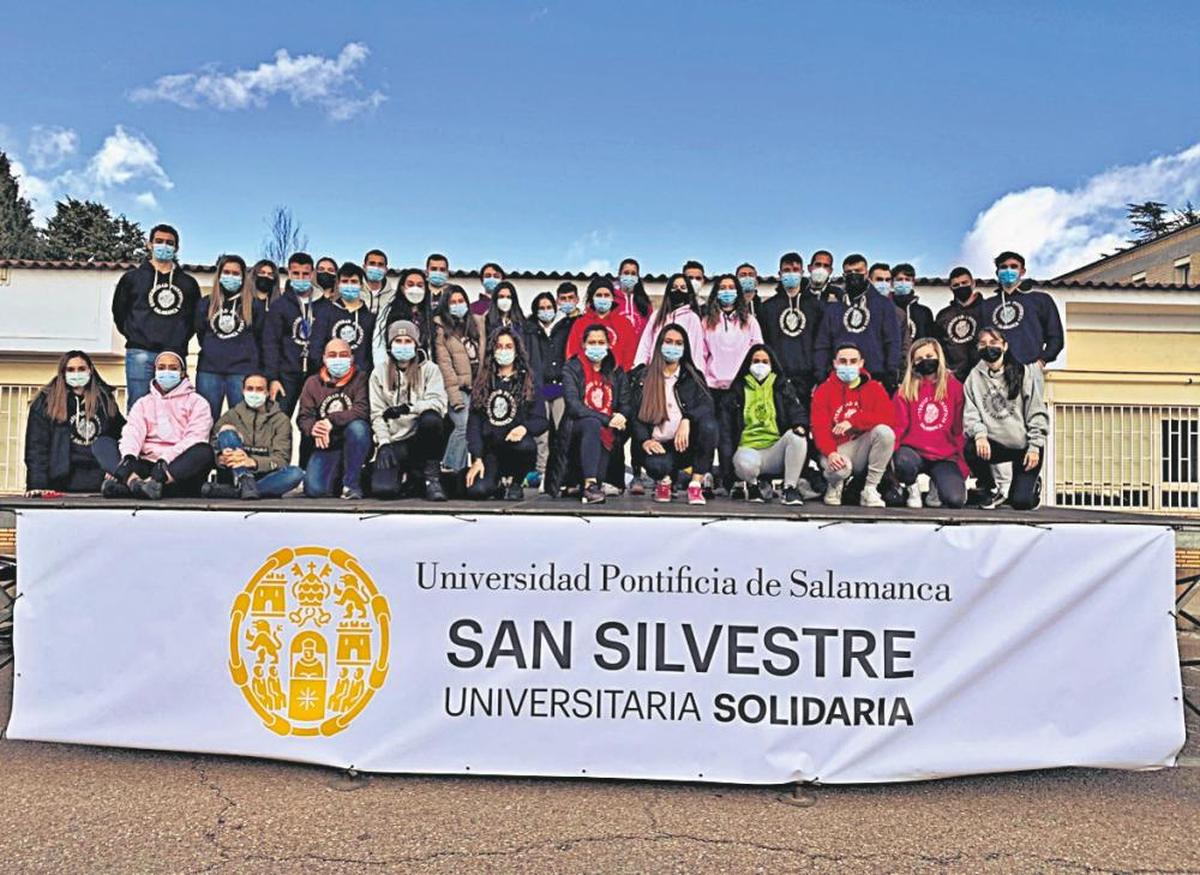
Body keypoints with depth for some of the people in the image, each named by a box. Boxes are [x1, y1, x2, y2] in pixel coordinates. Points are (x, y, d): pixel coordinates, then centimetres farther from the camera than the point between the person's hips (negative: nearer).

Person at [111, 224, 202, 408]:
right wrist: (134, 336, 7)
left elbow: (195, 317, 19)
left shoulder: (189, 283, 16)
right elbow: (119, 311, 15)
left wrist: (182, 339, 9)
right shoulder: (132, 277, 12)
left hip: (175, 354, 1)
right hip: (140, 353, -1)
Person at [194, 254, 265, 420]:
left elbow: (261, 336, 8)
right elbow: (200, 333, 18)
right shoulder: (206, 302, 12)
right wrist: (212, 352, 13)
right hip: (209, 370, 2)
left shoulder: (254, 305, 6)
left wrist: (248, 355, 7)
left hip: (243, 371, -2)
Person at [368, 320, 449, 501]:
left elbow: (439, 402, -11)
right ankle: (408, 476, 13)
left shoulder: (429, 369, 4)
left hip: (421, 437, 0)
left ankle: (431, 477, -16)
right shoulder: (379, 372, 9)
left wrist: (408, 408, -26)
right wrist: (384, 444, -11)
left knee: (431, 419, -36)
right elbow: (377, 413, 3)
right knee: (383, 489, -24)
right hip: (394, 441, 1)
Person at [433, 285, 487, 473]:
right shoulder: (441, 328, 1)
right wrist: (453, 393, -12)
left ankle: (454, 467, 8)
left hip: (478, 385, 4)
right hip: (459, 386, -4)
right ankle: (450, 468, -2)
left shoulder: (477, 322, 14)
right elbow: (444, 362, -6)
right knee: (463, 427, -15)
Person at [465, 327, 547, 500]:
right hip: (489, 448, 1)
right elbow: (474, 421, 6)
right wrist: (477, 459, -6)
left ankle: (516, 482, -5)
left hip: (516, 442, -1)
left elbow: (541, 420, 3)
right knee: (476, 491, -26)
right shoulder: (483, 382, 13)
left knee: (526, 446, -38)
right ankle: (500, 483, 12)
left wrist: (524, 427, -22)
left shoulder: (529, 380, 10)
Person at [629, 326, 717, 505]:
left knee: (708, 425, -31)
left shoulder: (693, 376, 12)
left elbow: (707, 405, -4)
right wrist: (645, 440, -15)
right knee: (656, 464, -37)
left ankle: (696, 485, -19)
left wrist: (687, 420, -24)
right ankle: (665, 479, 4)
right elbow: (634, 414, 3)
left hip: (687, 443, 2)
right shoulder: (644, 377, 11)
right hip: (660, 446, -1)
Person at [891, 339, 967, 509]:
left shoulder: (954, 386, 5)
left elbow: (959, 427, 8)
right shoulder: (906, 390, 3)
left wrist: (960, 457, 3)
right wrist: (890, 453, -14)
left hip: (945, 456, 1)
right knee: (903, 462, -38)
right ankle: (912, 488, -1)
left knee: (955, 500, -23)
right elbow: (898, 426, 0)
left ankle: (938, 483, 16)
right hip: (914, 451, -1)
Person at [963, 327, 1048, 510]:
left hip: (1024, 445, -2)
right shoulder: (974, 377, 4)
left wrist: (1035, 447, -10)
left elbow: (1036, 412, -3)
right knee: (971, 450, -32)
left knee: (1021, 502, -11)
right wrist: (979, 434, -25)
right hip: (996, 445, 2)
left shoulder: (1023, 372, -1)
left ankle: (1032, 482, 30)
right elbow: (970, 414, -5)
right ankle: (991, 491, -1)